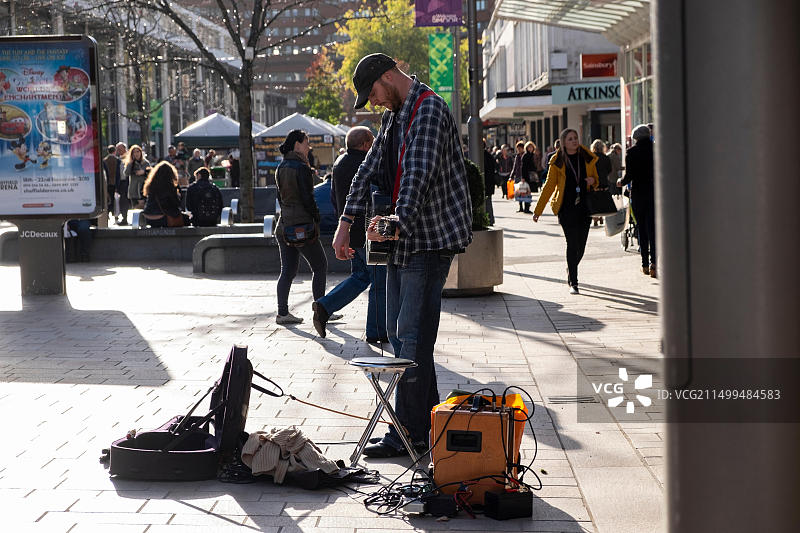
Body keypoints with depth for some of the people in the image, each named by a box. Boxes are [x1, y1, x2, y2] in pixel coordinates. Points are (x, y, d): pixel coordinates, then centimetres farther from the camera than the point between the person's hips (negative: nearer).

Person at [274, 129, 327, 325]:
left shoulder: (281, 167, 10)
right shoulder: (301, 168, -14)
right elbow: (307, 198, -16)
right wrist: (317, 219, -7)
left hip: (284, 225, 8)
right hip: (302, 224, -8)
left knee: (288, 270, 9)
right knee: (320, 266, 4)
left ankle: (282, 312, 4)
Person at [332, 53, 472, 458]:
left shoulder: (429, 110, -14)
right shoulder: (393, 116, 17)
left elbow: (419, 173, -28)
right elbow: (370, 169, 13)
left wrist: (398, 222, -40)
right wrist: (346, 222, 3)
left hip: (430, 241, -10)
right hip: (403, 240, 10)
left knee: (413, 336, -9)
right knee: (397, 332, 12)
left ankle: (409, 434, -4)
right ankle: (427, 420, 19)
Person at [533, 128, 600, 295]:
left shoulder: (587, 158, 8)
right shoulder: (557, 161, 1)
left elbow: (596, 180, 19)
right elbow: (549, 186, 4)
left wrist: (592, 181, -7)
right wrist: (538, 210, 3)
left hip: (584, 207, 3)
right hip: (566, 208, -3)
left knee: (581, 245, 5)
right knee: (572, 243, -12)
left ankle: (571, 269, 35)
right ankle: (573, 283, -6)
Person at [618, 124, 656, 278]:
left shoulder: (631, 152, -5)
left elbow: (629, 176, -9)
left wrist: (621, 182, 11)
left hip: (638, 193, -1)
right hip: (655, 192, 1)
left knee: (642, 228, 9)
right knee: (653, 226, 1)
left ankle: (645, 264, 12)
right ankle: (653, 261, -16)